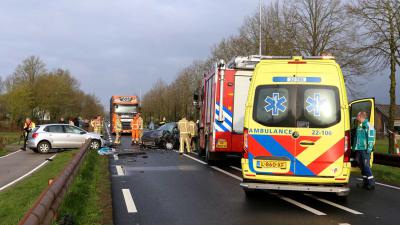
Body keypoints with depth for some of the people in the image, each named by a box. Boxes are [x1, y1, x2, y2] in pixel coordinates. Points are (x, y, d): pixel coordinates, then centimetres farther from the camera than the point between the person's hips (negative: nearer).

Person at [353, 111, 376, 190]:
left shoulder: (368, 126, -11)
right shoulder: (359, 126, 15)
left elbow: (371, 139, -14)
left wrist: (369, 149, -19)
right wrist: (354, 147, 21)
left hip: (365, 150, -8)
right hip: (358, 149, 9)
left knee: (366, 166, -9)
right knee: (361, 166, 12)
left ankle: (371, 183, -4)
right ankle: (365, 182, 21)